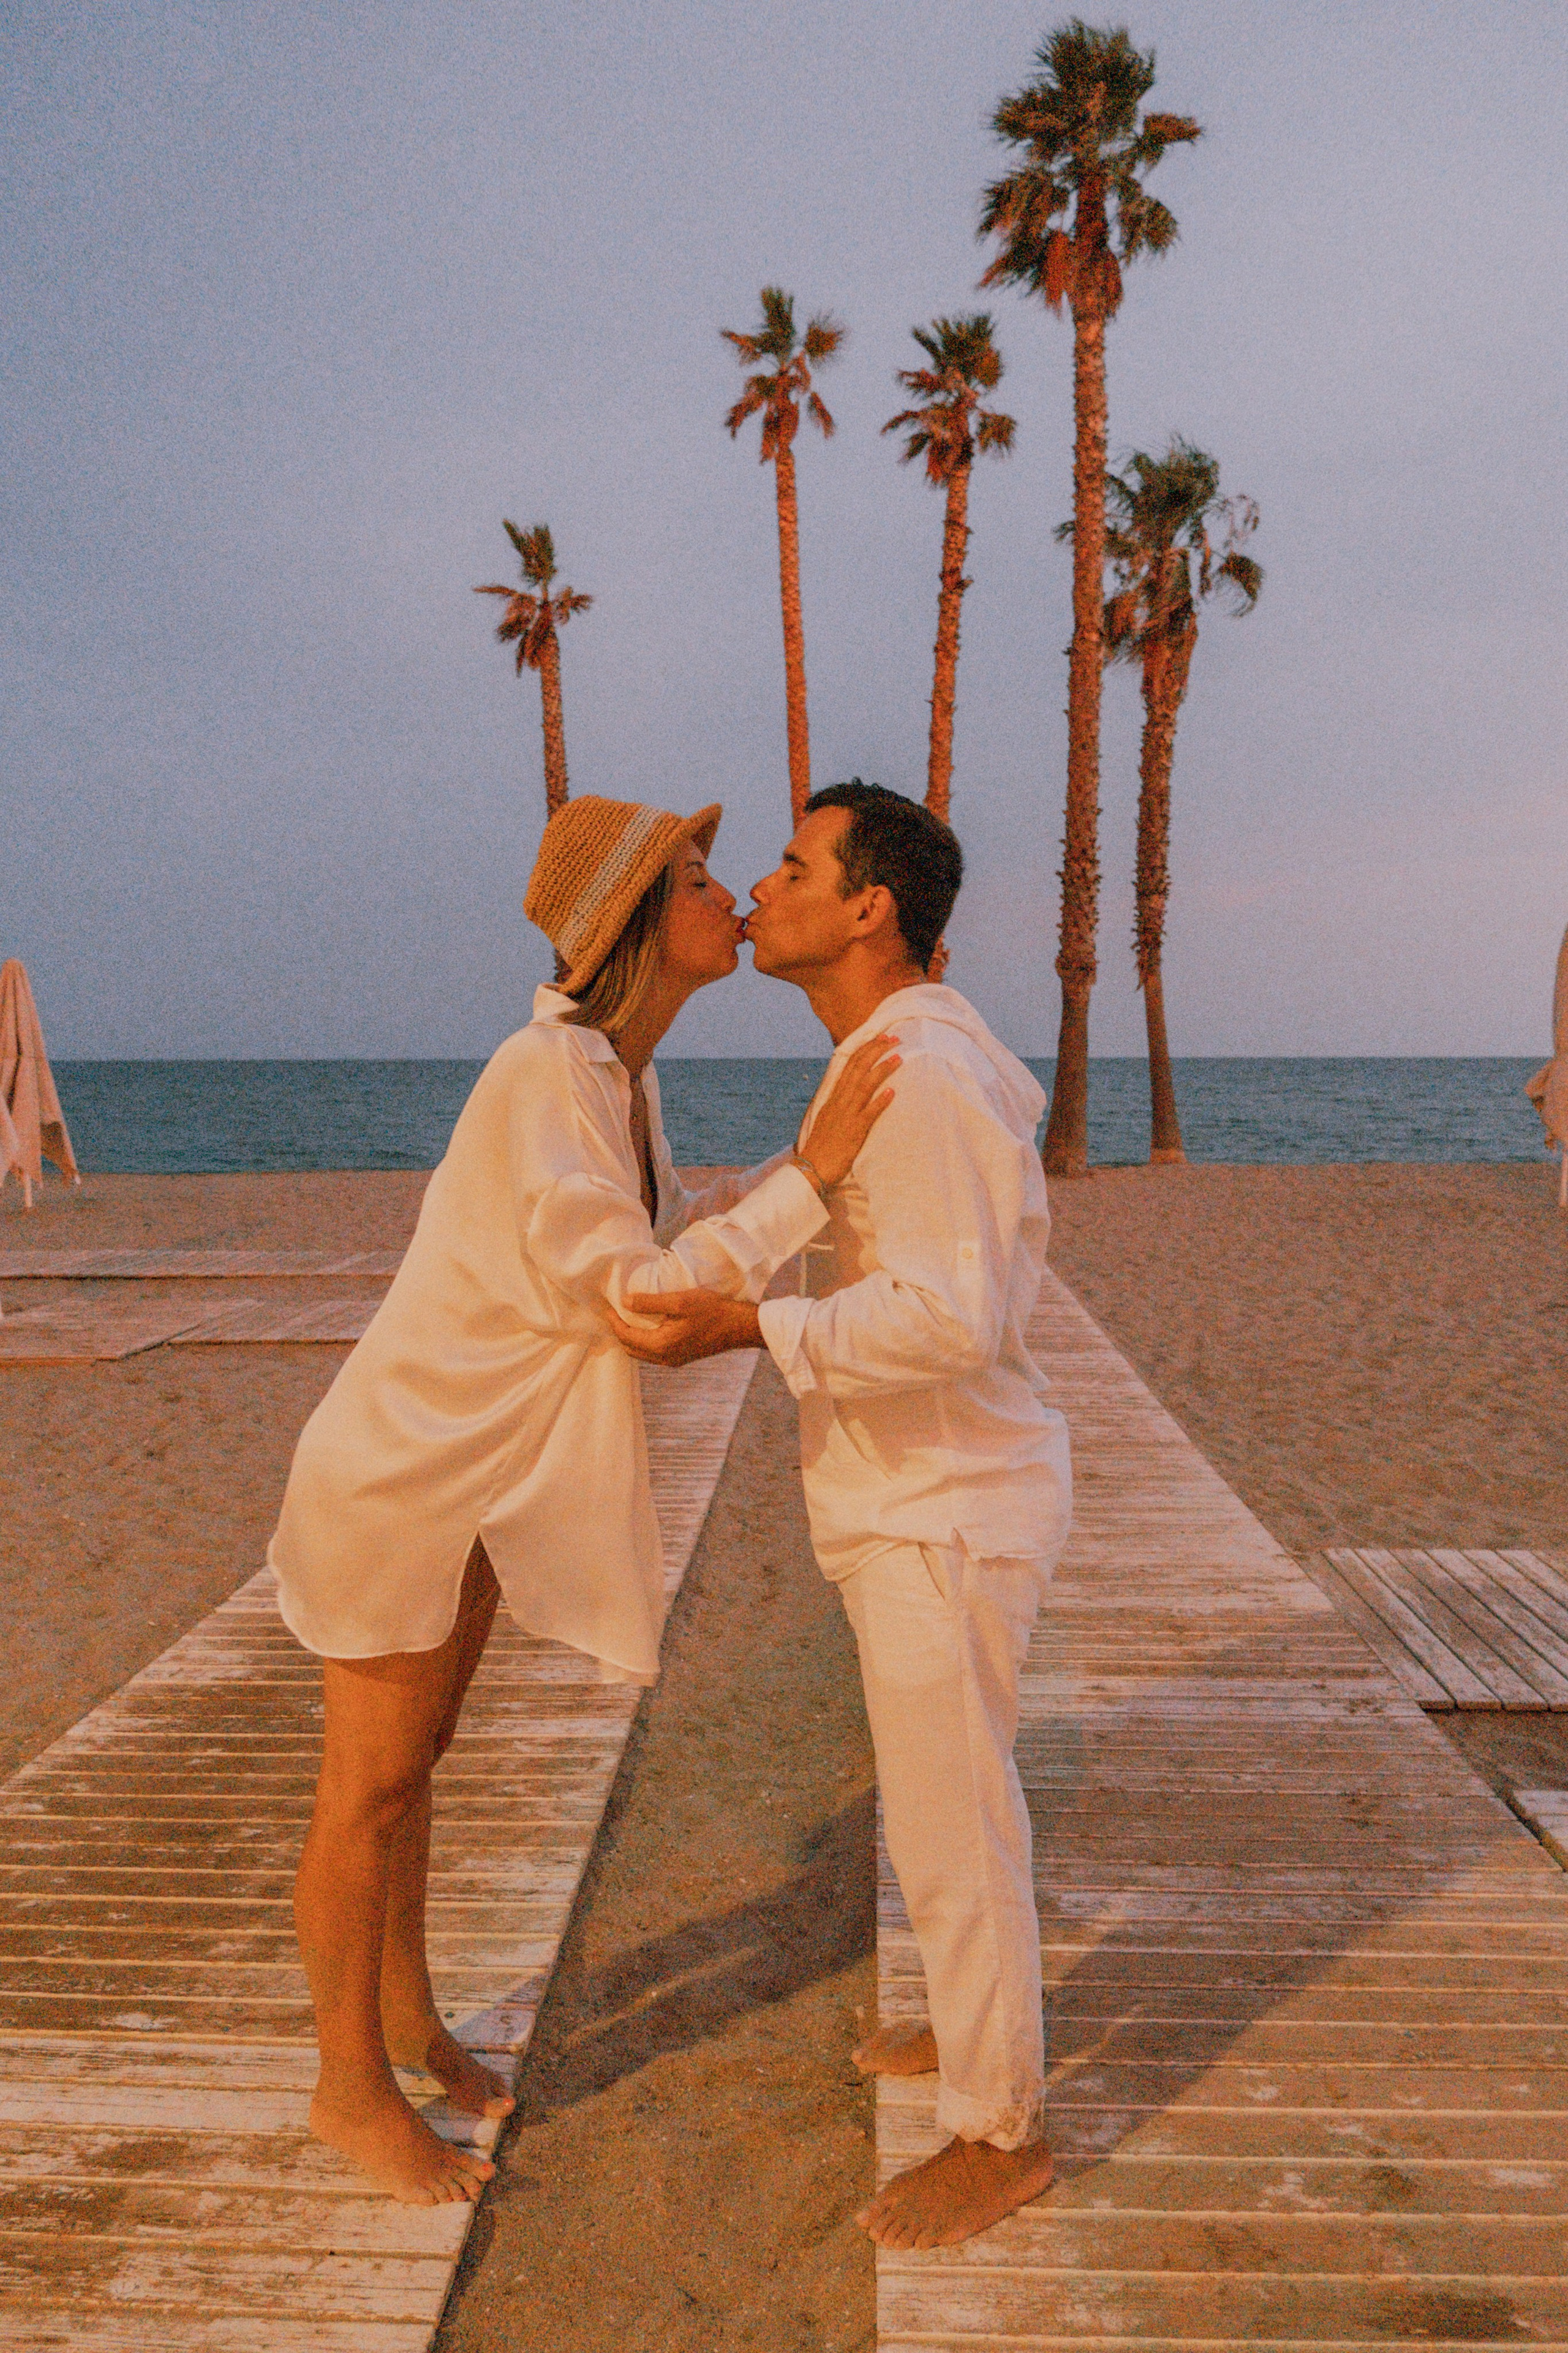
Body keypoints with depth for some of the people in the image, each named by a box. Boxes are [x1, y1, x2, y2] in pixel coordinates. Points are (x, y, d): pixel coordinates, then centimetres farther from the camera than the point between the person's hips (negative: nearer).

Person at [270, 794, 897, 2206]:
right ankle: (352, 2089, 29)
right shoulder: (543, 1080, -27)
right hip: (401, 1469, -9)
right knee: (371, 1790, 9)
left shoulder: (618, 1074, 1)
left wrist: (819, 1168, 3)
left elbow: (667, 1247, 9)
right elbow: (636, 1299, -29)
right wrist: (811, 1175, -29)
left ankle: (405, 2017, 41)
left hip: (483, 1470, 9)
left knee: (415, 1753, 22)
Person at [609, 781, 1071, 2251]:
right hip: (925, 1488, 10)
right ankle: (981, 2023, 47)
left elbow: (949, 1318, -30)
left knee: (949, 1825, 6)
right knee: (941, 1788, 25)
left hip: (947, 1509, -10)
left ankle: (999, 2130, 28)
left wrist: (746, 1328, -29)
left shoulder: (920, 1077, -25)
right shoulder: (913, 1052, 7)